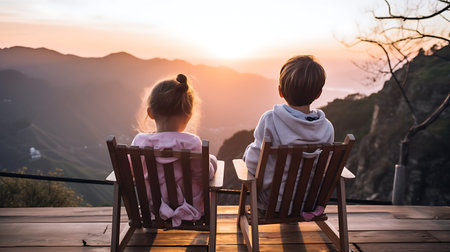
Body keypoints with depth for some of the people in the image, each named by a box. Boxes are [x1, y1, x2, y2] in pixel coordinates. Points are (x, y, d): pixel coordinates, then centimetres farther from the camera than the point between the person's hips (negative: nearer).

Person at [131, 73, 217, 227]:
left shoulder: (140, 141, -18)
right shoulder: (191, 143, -28)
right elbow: (206, 174, -16)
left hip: (152, 204, 4)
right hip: (190, 203, -3)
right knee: (212, 159, 19)